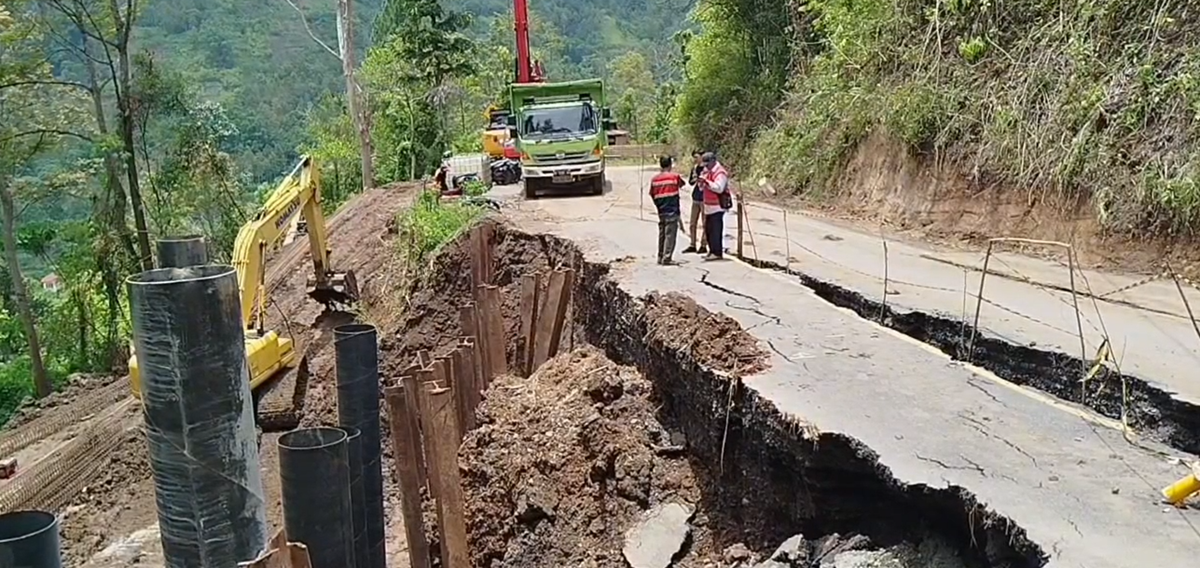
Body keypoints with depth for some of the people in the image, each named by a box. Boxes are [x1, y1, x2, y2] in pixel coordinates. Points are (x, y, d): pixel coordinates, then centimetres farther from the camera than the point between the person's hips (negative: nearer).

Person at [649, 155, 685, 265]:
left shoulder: (654, 179, 4)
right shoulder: (675, 176, -7)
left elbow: (652, 194, 9)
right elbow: (682, 184, 13)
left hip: (661, 211, 5)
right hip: (672, 211, -5)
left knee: (662, 234, 14)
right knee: (670, 234, -4)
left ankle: (660, 257, 19)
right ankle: (667, 258, -8)